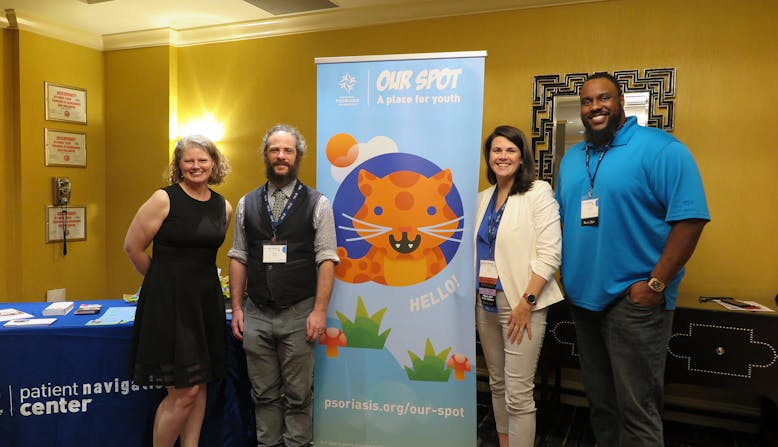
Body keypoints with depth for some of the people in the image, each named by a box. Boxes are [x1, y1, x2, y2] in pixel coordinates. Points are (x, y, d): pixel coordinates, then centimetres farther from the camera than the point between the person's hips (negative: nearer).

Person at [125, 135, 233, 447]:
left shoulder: (224, 207, 6)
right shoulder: (164, 199, -10)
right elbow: (133, 247, -4)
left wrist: (198, 277, 14)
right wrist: (164, 279, 6)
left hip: (207, 299, 6)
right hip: (169, 300, -5)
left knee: (199, 386, 12)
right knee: (183, 392, -3)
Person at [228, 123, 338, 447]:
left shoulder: (318, 204, -2)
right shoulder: (246, 204, 8)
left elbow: (327, 260, -5)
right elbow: (238, 258, 9)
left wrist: (319, 311, -11)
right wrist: (237, 308, 5)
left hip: (298, 314, -3)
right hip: (256, 314, 3)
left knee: (299, 395, 7)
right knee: (264, 394, 14)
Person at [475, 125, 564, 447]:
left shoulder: (538, 192, -7)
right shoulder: (484, 197, 10)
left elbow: (549, 254, -13)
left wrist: (526, 303, -17)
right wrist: (477, 295, 8)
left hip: (521, 304, -6)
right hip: (486, 302, 6)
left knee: (518, 394, -3)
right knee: (497, 384, 17)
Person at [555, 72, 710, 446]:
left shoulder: (661, 149, -9)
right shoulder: (572, 157, 12)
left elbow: (690, 218, -15)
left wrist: (656, 283, -17)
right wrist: (565, 273, 8)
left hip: (633, 301, -6)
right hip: (581, 297, 7)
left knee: (637, 409, 2)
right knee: (599, 400, 19)